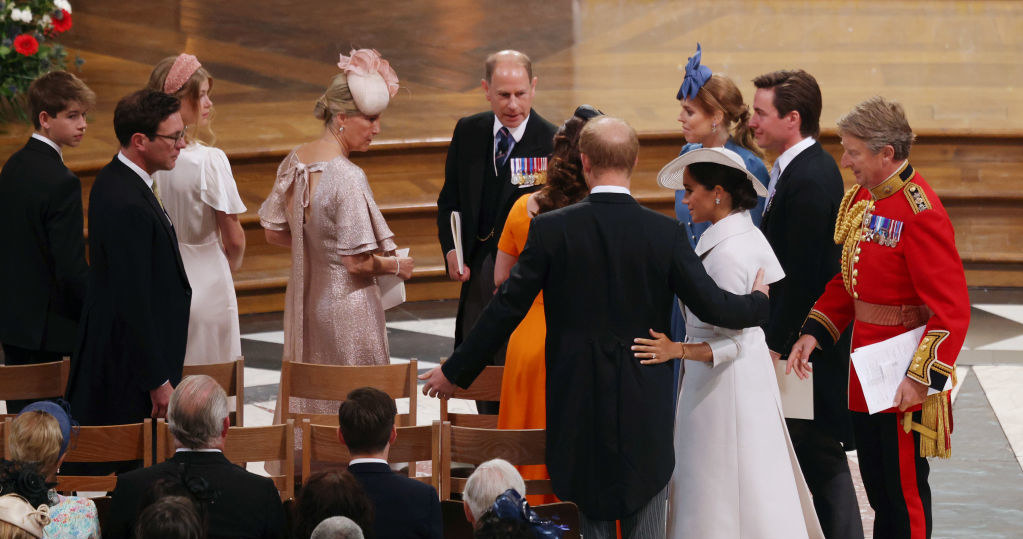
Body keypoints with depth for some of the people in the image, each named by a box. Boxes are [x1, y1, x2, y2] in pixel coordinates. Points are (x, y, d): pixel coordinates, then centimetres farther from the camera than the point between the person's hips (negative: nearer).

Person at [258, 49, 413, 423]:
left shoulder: (294, 161, 1)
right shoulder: (347, 177, -24)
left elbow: (274, 232, 11)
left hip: (303, 303, 8)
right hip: (345, 308, -8)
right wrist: (397, 266, -4)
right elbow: (358, 263, -22)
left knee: (306, 401, 17)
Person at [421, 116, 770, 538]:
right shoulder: (664, 232, -8)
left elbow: (506, 309, -5)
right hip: (645, 406, 0)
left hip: (579, 400, 0)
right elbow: (711, 305, -6)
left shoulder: (551, 229, -9)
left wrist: (455, 372, 6)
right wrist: (758, 302, 17)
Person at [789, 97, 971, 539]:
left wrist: (922, 378, -25)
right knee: (877, 489, 18)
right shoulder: (862, 198, 7)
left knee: (906, 493, 3)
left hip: (903, 384, -9)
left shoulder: (920, 213, -21)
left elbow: (952, 310, -22)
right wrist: (814, 333, 6)